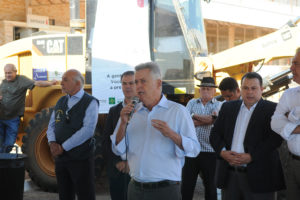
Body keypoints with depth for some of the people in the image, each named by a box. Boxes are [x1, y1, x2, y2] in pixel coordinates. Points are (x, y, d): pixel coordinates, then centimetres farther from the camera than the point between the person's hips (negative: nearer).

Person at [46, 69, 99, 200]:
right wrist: (52, 143, -9)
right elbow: (51, 125, 13)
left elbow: (88, 130, -19)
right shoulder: (61, 102, 13)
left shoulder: (90, 103, -8)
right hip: (60, 157, 6)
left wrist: (63, 147, -17)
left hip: (81, 159, -6)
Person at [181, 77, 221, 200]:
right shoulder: (192, 103, 11)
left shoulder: (218, 105, 4)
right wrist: (205, 120, -11)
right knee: (186, 185, 5)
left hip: (209, 152, -2)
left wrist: (194, 116, -4)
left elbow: (212, 120, -15)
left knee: (210, 186, 8)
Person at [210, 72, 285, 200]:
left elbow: (275, 138, -11)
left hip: (258, 176, -4)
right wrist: (222, 151, -7)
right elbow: (215, 134, 13)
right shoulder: (228, 107, 15)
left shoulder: (272, 109, -1)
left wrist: (251, 157, -18)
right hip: (230, 175, 4)